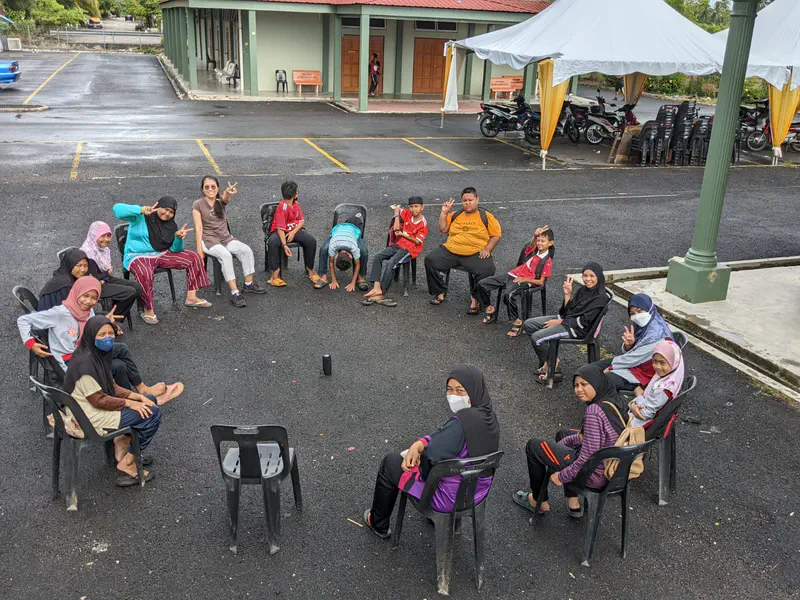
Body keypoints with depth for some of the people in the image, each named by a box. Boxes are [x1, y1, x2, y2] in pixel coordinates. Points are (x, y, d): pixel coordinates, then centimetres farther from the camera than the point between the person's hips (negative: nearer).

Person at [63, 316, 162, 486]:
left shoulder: (99, 353, 4)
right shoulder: (85, 362, -25)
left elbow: (112, 387, 9)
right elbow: (98, 400, -23)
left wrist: (138, 397, -2)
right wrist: (130, 403, -15)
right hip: (92, 419, -10)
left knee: (149, 401, 15)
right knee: (153, 413, -11)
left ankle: (122, 447, 16)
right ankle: (127, 464, -1)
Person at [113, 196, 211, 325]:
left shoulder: (171, 225, 9)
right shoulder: (140, 217, -8)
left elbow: (175, 249, 3)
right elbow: (117, 209, -23)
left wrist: (179, 238, -20)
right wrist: (141, 210, -34)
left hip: (161, 255, 6)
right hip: (138, 256, -6)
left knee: (194, 257, -3)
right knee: (145, 273, -42)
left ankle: (191, 297, 1)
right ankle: (148, 310, -22)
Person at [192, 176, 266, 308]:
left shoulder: (221, 202, 9)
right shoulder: (198, 205, 1)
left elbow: (225, 198, -18)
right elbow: (198, 228, -7)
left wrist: (228, 192, -44)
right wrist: (199, 248, -18)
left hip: (226, 238, 5)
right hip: (209, 239, -4)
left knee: (246, 250, -22)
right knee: (226, 255, -34)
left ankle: (249, 284, -9)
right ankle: (235, 293, -39)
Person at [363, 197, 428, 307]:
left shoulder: (423, 224, -7)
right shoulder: (407, 214, 9)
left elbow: (417, 242, -10)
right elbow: (396, 208, 28)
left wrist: (404, 234, -12)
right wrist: (397, 210, 5)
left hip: (409, 248, -6)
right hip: (397, 244, 6)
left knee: (391, 263, -30)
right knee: (377, 257, -17)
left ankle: (381, 294, -28)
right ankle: (376, 288, -32)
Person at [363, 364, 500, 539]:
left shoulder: (461, 423, -35)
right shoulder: (488, 416, -7)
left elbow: (431, 457, -29)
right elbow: (444, 436, 2)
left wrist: (416, 449, -7)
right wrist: (419, 444, -11)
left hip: (450, 497, -8)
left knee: (391, 463, 13)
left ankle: (378, 524, 37)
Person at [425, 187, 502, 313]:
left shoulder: (486, 216, 5)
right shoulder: (455, 215, 15)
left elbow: (496, 235, 3)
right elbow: (443, 230, 14)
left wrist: (487, 249, -11)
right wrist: (444, 212, 6)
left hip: (476, 254, -3)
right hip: (451, 251, 4)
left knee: (486, 270, -32)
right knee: (430, 260, -14)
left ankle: (476, 299, -9)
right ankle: (440, 292, 1)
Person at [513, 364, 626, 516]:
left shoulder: (594, 410, -29)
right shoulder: (613, 401, -1)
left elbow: (588, 456, -29)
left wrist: (562, 476, -14)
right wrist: (560, 444, 12)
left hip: (596, 475, -9)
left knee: (533, 446, 8)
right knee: (563, 435, 32)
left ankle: (540, 502, 27)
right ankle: (573, 501, 31)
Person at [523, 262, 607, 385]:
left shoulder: (600, 297, -15)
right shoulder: (582, 290, 10)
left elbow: (584, 322, -17)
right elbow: (567, 311, 8)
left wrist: (560, 322, -13)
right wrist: (567, 294, -5)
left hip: (577, 329, -9)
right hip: (565, 319, 9)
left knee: (537, 337, -23)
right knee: (528, 325, 2)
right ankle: (547, 357, 5)